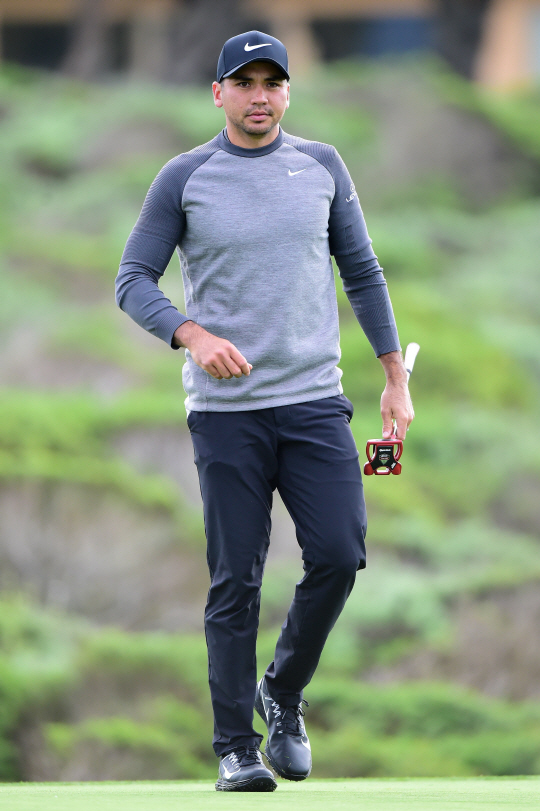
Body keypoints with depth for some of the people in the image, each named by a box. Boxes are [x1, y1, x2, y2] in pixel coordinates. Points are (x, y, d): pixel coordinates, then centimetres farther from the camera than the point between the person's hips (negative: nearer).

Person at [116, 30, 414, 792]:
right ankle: (236, 747, 4)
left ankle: (284, 694, 15)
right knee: (235, 580, -3)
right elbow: (133, 282, 0)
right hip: (226, 409, -2)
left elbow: (363, 273, 16)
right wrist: (193, 335, -18)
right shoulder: (184, 179, 1)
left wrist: (396, 376, 12)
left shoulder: (321, 167, 9)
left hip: (315, 401, 2)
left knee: (338, 556, -10)